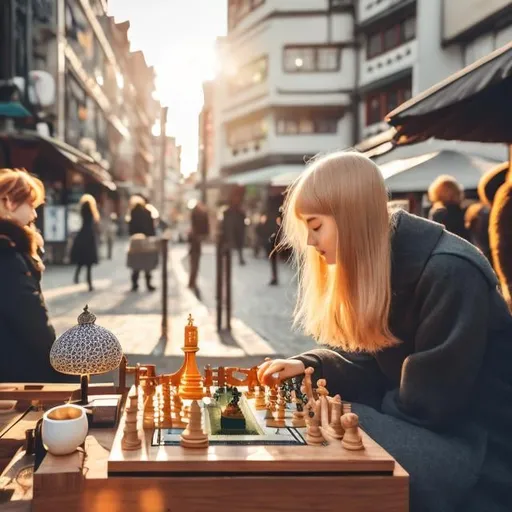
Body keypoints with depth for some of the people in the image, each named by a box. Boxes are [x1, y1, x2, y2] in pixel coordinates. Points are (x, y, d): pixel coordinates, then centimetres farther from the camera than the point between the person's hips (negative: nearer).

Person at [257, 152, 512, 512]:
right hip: (427, 424, 8)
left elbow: (428, 401, -24)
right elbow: (375, 364, 8)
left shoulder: (450, 273, -26)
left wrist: (346, 400, -12)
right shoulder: (380, 268, 2)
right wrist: (308, 367, -7)